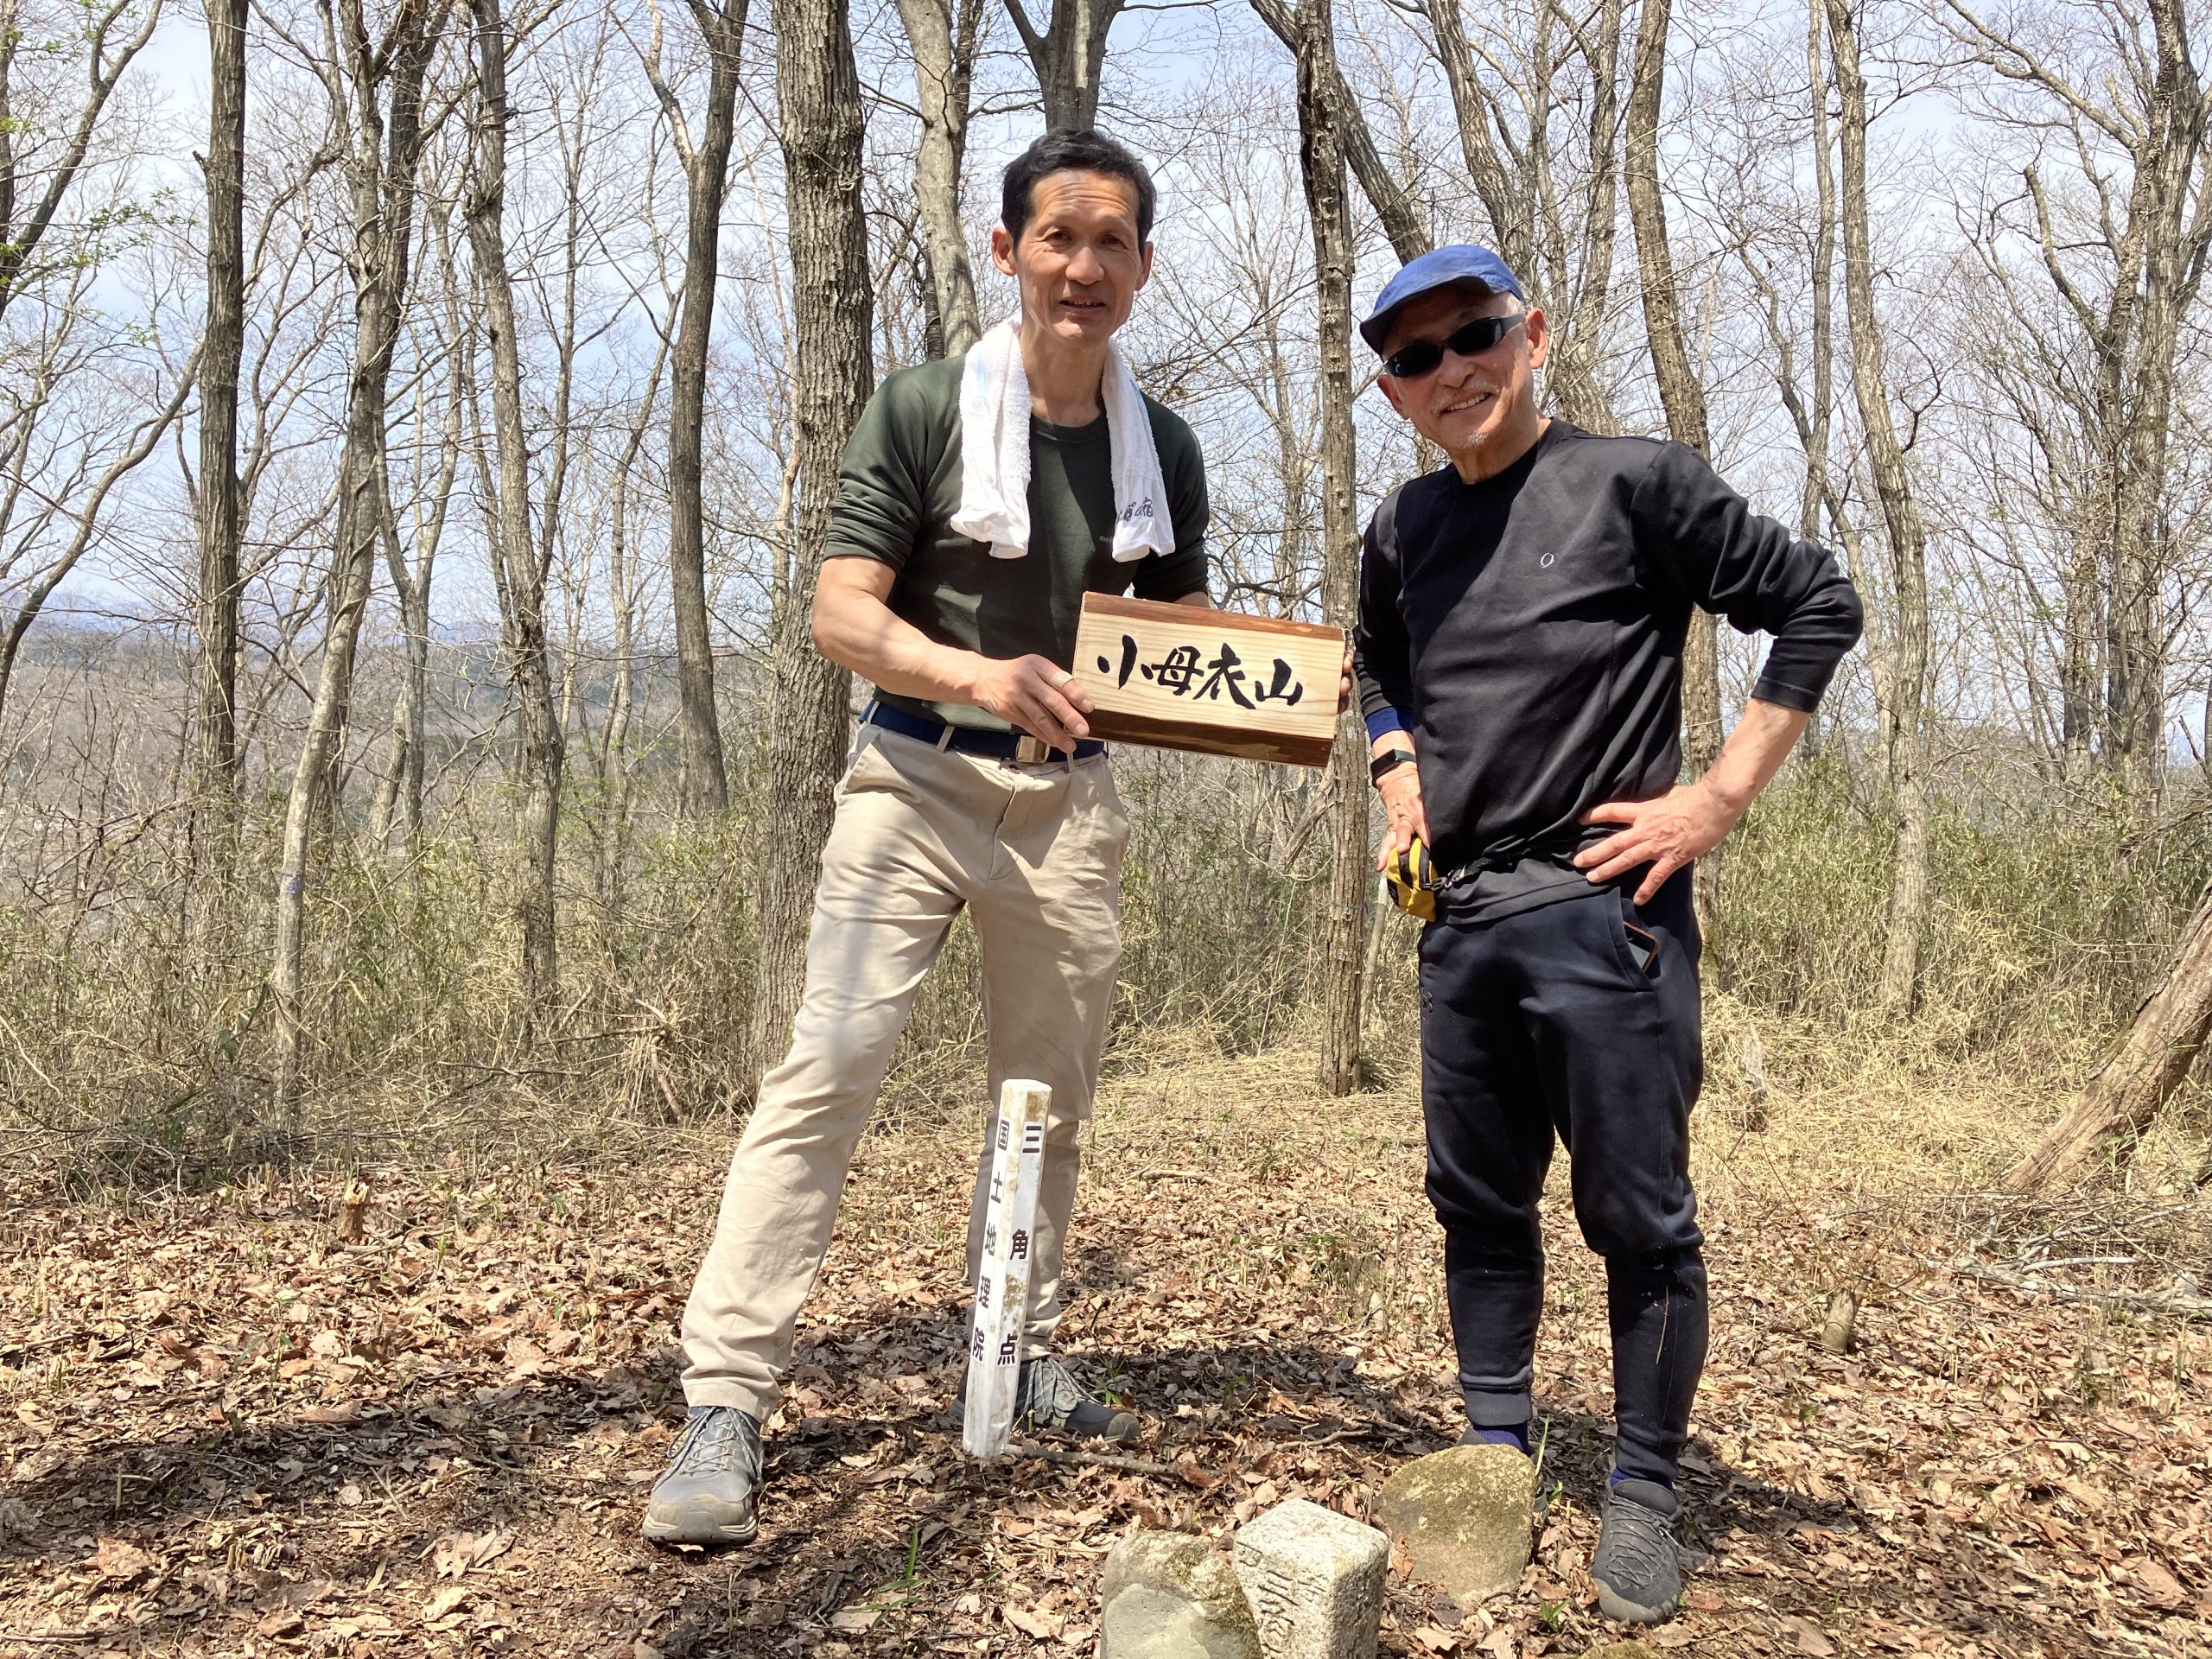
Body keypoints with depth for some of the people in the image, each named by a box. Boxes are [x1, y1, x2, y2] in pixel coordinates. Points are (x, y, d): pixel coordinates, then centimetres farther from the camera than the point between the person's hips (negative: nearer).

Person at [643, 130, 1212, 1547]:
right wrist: (978, 673, -29)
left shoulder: (1163, 447, 9)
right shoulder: (922, 409, -5)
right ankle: (726, 1403, -8)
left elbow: (1187, 637, 16)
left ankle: (1023, 1358, 29)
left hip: (1070, 797, 5)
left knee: (1053, 1094, 12)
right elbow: (842, 610, -11)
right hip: (919, 780, -4)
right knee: (830, 1068, -13)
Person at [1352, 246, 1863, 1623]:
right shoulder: (1404, 529, 11)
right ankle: (1499, 1457, 29)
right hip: (1458, 916, 6)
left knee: (1639, 1215, 2)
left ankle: (1646, 1491, 18)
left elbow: (1818, 605, -5)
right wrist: (1398, 770, 12)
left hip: (1601, 908, -6)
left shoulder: (1633, 483, -7)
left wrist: (1721, 796, -10)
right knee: (1480, 1203, 13)